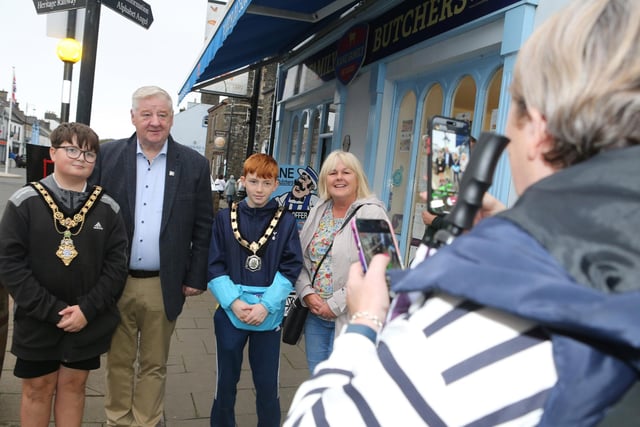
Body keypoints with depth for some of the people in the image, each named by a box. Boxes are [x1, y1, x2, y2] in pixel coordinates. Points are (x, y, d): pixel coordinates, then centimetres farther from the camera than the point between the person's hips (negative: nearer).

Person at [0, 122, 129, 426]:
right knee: (37, 389, 13)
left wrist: (88, 309, -13)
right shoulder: (25, 202, -7)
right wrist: (52, 310, -15)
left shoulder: (107, 208, -1)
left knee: (74, 385, 15)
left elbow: (116, 265, -3)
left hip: (89, 322, 1)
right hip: (37, 321, -1)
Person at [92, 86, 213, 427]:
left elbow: (203, 227, 1)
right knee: (118, 361, 16)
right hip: (115, 282, 1)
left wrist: (196, 278, -2)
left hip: (163, 285, -1)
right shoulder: (108, 155, 0)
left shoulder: (194, 164, -1)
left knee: (154, 364, 14)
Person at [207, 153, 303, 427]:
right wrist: (234, 302, -15)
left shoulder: (286, 222, -2)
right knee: (226, 381, 16)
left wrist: (265, 305, -15)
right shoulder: (225, 218, 0)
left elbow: (290, 270, -5)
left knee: (267, 384, 11)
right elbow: (215, 267, -2)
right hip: (230, 312, 1)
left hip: (269, 315, -1)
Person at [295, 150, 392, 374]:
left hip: (349, 318, -6)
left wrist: (336, 304, -17)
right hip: (315, 314, 6)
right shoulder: (318, 212, 9)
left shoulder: (372, 214, -12)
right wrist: (307, 293, -5)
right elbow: (301, 258, 11)